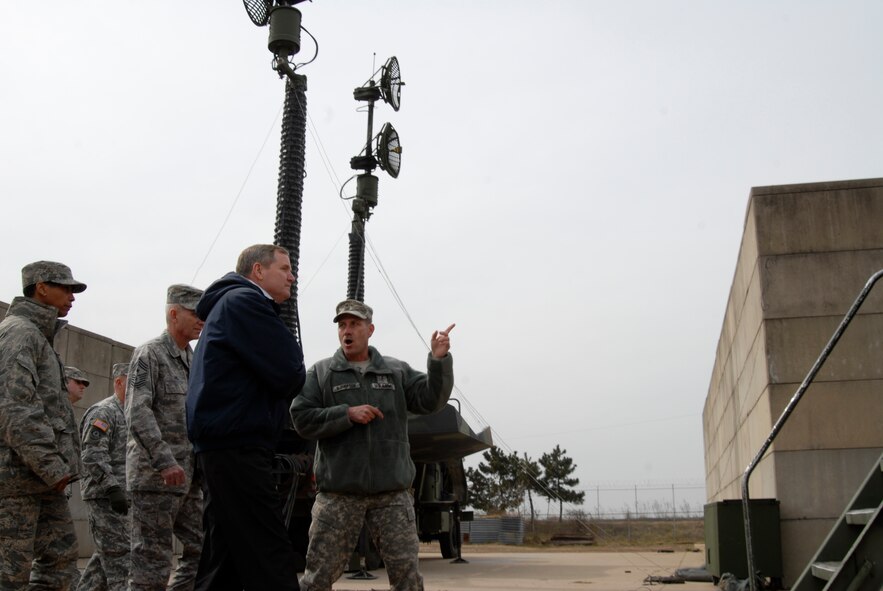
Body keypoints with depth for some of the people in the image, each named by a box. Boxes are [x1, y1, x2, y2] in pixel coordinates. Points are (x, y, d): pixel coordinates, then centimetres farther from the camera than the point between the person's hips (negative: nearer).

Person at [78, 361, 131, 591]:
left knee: (107, 556, 11)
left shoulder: (131, 416, 20)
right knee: (119, 555, -10)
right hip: (105, 497, -9)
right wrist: (113, 488, -25)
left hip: (122, 498, 9)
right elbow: (93, 455, -19)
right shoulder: (102, 412, -9)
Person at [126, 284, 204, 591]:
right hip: (155, 475, -8)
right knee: (152, 559, -4)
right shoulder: (149, 354, -6)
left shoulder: (194, 362, 17)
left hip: (188, 476, 8)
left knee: (201, 552, 7)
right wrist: (165, 462, -25)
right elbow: (137, 413, -17)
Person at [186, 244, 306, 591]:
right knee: (270, 562, -11)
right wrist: (294, 363, 5)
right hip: (237, 447, -11)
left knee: (226, 561, 12)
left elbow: (269, 373, 23)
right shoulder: (245, 302, -9)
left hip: (227, 446, 11)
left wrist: (285, 373, 5)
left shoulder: (232, 304, 24)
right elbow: (289, 375, -15)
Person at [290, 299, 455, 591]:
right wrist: (347, 413, -14)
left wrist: (439, 359, -15)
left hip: (392, 492, 1)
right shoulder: (320, 372, 6)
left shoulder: (397, 371, 11)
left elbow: (430, 400, -1)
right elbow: (301, 419, -2)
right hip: (339, 492, -1)